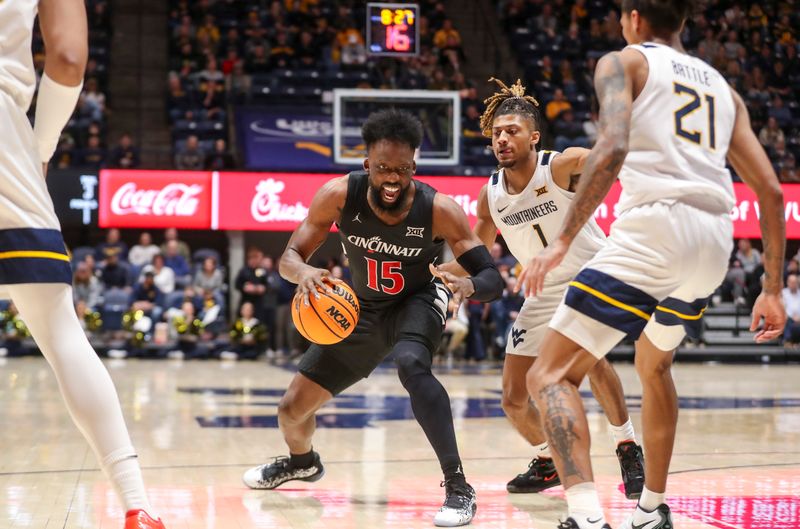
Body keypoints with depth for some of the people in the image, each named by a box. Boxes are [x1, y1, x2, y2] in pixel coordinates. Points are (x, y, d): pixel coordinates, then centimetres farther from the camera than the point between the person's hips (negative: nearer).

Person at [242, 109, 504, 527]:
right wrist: (304, 273, -41)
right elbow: (289, 257, -16)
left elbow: (492, 279, -26)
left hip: (417, 302, -3)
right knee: (292, 408, 8)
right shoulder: (339, 195, -24)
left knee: (411, 366, -39)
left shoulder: (439, 210, -29)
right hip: (362, 310, 4)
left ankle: (458, 488, -32)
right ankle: (301, 462, 47)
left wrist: (467, 286, -50)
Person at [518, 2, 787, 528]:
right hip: (716, 241, 7)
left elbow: (613, 147, -12)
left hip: (655, 227, -7)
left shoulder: (624, 62, 9)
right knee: (654, 364, 32)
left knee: (551, 375, -4)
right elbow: (770, 191, 19)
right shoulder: (721, 85, 25)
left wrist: (563, 240, -15)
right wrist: (772, 289, 23)